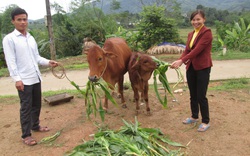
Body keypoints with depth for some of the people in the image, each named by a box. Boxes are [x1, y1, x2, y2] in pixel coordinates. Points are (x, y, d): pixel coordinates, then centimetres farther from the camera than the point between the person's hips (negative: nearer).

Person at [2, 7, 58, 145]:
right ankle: (26, 135, 14)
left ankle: (35, 126, 35)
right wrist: (17, 79, -19)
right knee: (26, 107, 1)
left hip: (36, 78, 6)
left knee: (37, 104, 16)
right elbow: (10, 61, -12)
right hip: (24, 80, -6)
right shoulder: (9, 39, -7)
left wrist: (48, 62, -2)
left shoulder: (31, 38, 13)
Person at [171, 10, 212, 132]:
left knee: (201, 96, -1)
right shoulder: (190, 34, 13)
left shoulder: (207, 32, -11)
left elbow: (197, 50, -21)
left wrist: (181, 61, -27)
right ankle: (194, 117, 34)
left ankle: (206, 122, 17)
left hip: (203, 68, -7)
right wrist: (179, 60, -14)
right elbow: (186, 50, 5)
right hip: (191, 67, 7)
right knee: (192, 95, 16)